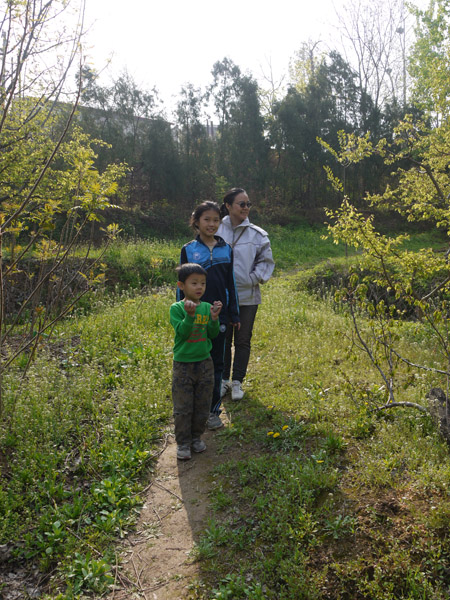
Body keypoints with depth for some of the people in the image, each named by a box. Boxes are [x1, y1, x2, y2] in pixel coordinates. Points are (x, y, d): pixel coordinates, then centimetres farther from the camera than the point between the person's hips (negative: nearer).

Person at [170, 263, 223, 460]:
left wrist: (214, 318, -20)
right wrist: (190, 315, -33)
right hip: (183, 364, -3)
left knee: (202, 406, 14)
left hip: (204, 363, 4)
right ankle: (183, 442, 21)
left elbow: (213, 335, -3)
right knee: (183, 407, 5)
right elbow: (182, 333, -19)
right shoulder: (177, 308, -9)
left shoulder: (207, 307, 1)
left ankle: (197, 436, 33)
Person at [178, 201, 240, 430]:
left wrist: (234, 314, 9)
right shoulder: (188, 250, 0)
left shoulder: (226, 249, 6)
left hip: (218, 315, 2)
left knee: (216, 363, 9)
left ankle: (213, 410, 21)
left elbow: (231, 283, 10)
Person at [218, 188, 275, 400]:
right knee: (223, 339, 12)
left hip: (247, 297, 0)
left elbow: (266, 261, 6)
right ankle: (223, 379, 28)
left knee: (243, 341, 9)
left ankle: (237, 382, 24)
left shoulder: (257, 235, -2)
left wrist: (255, 278, -6)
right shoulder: (216, 231, -3)